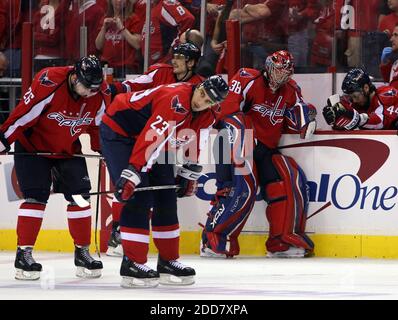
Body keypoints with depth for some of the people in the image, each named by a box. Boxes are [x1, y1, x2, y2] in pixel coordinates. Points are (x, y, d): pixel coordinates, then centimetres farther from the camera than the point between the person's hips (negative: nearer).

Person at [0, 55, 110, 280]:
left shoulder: (101, 94, -15)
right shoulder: (48, 84, -32)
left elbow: (99, 124, 4)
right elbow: (23, 114, -25)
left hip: (69, 149, 5)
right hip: (33, 146, -5)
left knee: (79, 196, -2)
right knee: (36, 196, -13)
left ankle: (82, 252, 9)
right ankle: (24, 254, -9)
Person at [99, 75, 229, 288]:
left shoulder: (206, 117, -5)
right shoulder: (175, 101, -34)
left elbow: (194, 145, 14)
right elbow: (150, 139, -38)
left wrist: (189, 175, 20)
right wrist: (131, 174, -41)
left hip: (155, 139, 9)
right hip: (118, 131, -9)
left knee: (166, 197, 7)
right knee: (138, 196, -18)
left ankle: (168, 261, 17)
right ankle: (132, 264, -14)